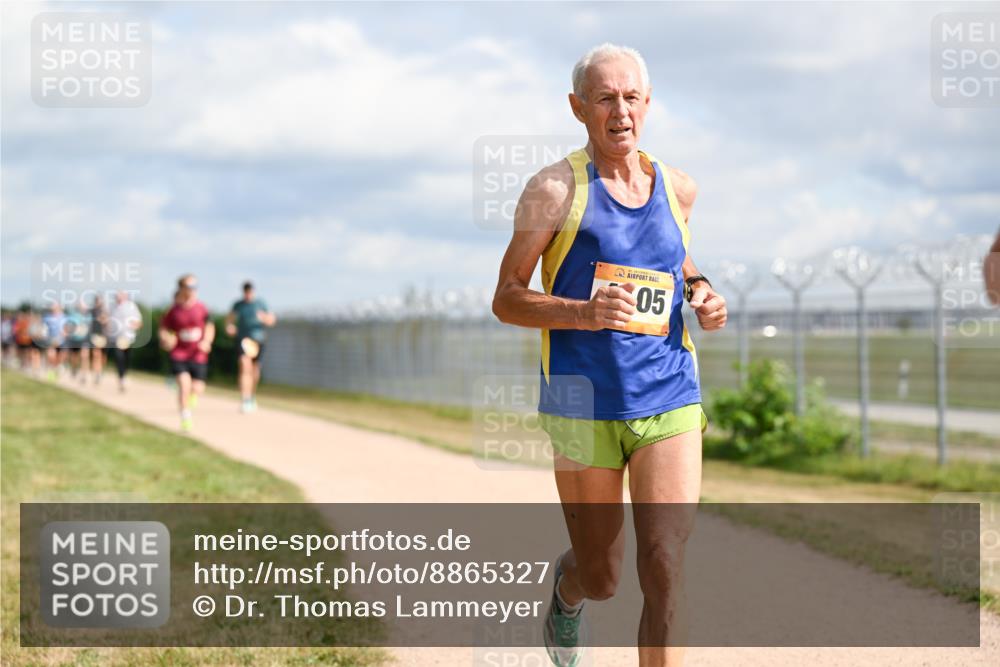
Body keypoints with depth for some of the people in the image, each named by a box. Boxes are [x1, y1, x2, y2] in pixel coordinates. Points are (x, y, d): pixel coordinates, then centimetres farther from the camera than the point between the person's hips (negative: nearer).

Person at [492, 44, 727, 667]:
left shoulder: (679, 188, 9)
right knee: (601, 579, 10)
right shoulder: (555, 189, -4)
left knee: (665, 568, -12)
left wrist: (702, 290, 7)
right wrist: (582, 313, -21)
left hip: (669, 401, 2)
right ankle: (566, 586, 48)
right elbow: (506, 299, -3)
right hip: (584, 405, -2)